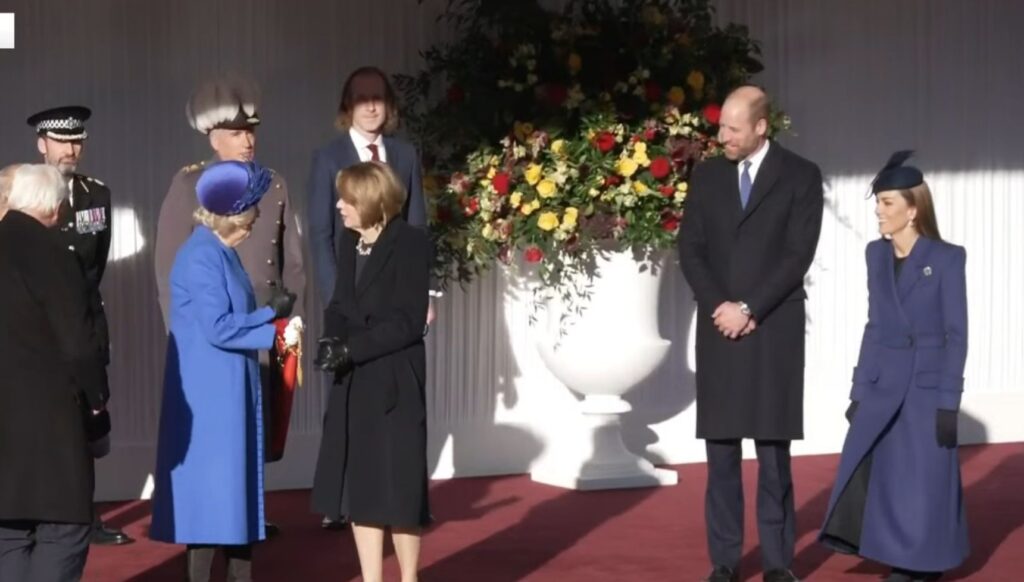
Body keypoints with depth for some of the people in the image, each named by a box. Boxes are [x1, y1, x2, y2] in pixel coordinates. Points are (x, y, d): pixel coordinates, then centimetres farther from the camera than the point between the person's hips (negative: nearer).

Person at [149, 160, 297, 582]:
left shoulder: (222, 253, 13)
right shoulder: (201, 257, -17)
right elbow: (218, 328, -22)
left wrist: (269, 315, -3)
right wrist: (271, 315, -12)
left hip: (230, 390, 10)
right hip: (209, 393, -10)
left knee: (235, 489, 12)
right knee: (212, 491, -5)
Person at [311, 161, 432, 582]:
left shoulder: (410, 243, -12)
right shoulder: (349, 241, 10)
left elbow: (408, 322, -16)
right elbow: (339, 305, 12)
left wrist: (351, 348, -19)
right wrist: (331, 340, -8)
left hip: (395, 382, -7)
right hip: (353, 382, 7)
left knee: (399, 485, 2)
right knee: (359, 485, 9)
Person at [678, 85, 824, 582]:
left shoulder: (801, 176, 0)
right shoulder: (707, 175, 10)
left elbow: (798, 255, -7)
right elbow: (690, 248, 5)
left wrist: (749, 309, -12)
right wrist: (718, 307, -8)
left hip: (774, 330, -3)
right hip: (718, 326, 3)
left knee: (773, 452, 0)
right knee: (721, 451, 3)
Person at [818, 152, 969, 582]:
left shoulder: (947, 258, -8)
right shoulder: (876, 254, 7)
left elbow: (956, 334, -8)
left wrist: (948, 402, -12)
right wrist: (858, 390, 10)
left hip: (927, 383, -5)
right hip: (882, 382, 5)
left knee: (924, 483, 1)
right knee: (873, 477, 3)